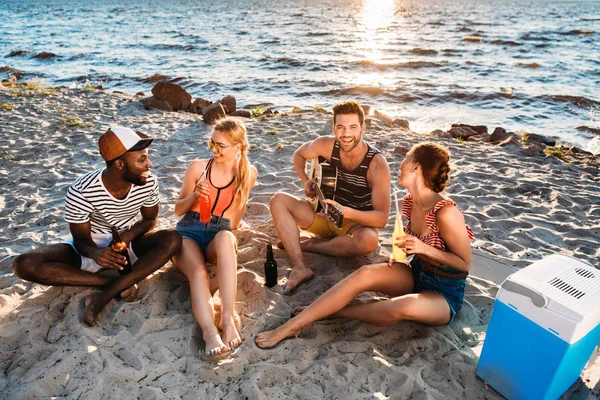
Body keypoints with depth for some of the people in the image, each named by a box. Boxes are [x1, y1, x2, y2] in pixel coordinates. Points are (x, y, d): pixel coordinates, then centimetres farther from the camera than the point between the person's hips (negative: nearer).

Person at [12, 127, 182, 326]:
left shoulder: (149, 182, -16)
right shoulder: (80, 192, -25)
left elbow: (150, 219, -1)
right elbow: (81, 240, -13)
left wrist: (128, 235, -22)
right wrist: (94, 252, -38)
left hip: (128, 243, 1)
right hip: (92, 249, -1)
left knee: (173, 239, -28)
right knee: (24, 265, -25)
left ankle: (104, 296, -27)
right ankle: (119, 283, -22)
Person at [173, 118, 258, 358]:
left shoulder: (248, 174, 2)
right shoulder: (198, 167, 0)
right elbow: (178, 210, 7)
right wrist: (195, 195, -10)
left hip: (219, 234, 0)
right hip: (189, 232, 0)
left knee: (225, 238, -39)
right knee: (198, 273, -34)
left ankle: (227, 317, -43)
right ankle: (210, 333, -53)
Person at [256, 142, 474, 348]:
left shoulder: (446, 213, -26)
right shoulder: (410, 203, -3)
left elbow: (465, 263, -15)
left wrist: (425, 249, -28)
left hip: (445, 295, -6)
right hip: (416, 276, 6)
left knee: (405, 306, -39)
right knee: (366, 273, -23)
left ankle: (334, 311, -14)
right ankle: (292, 325, -21)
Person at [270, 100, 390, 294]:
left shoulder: (377, 164, -24)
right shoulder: (327, 145, -13)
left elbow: (382, 218, -25)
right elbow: (299, 155, 10)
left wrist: (346, 212, -41)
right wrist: (305, 181, -8)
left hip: (358, 222, -4)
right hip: (325, 214, 4)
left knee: (369, 240, -39)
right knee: (278, 200, -16)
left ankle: (306, 245, -15)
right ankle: (300, 267, -31)